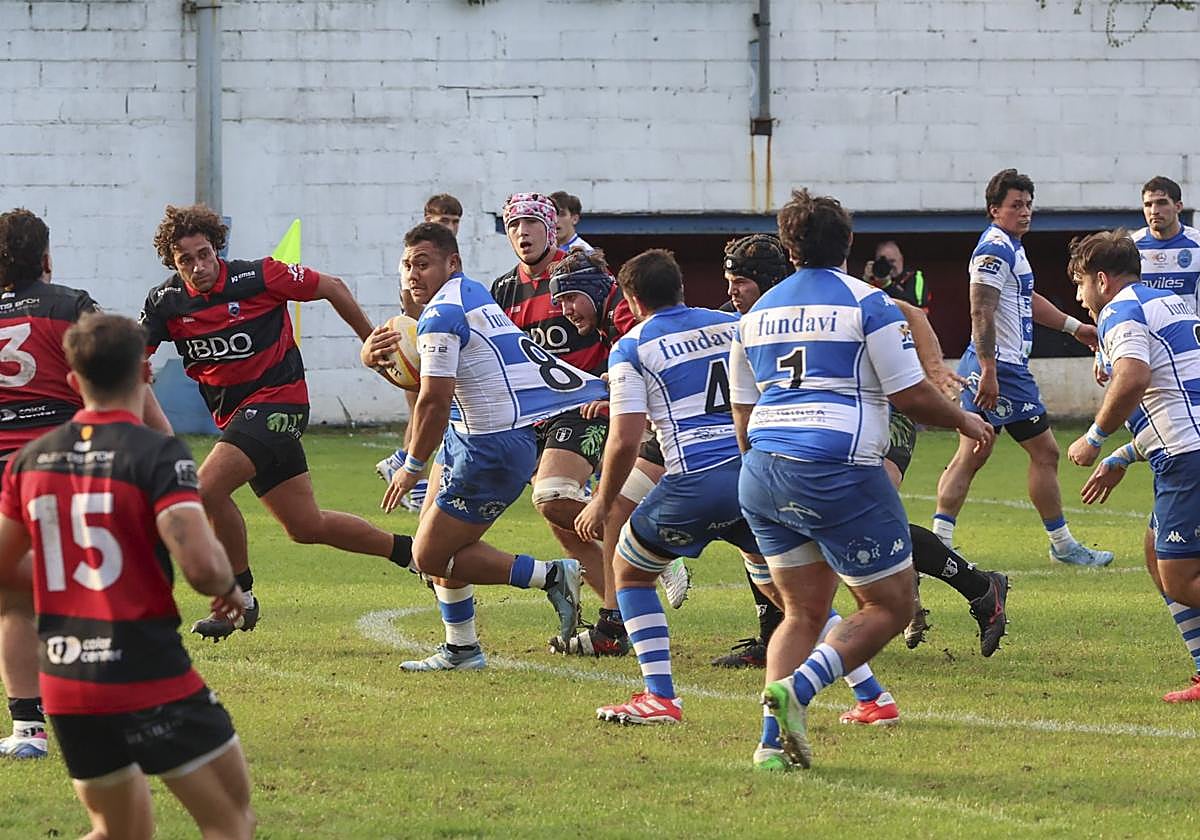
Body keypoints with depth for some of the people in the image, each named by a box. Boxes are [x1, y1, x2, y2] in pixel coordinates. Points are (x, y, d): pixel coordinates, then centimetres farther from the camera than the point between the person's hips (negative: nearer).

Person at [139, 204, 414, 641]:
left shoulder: (257, 277, -13)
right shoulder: (165, 302, -1)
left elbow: (332, 288, -2)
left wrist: (373, 344, 7)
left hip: (277, 398, -6)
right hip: (233, 413, 6)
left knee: (209, 487, -25)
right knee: (306, 527, 10)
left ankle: (239, 596, -8)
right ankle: (410, 551, 30)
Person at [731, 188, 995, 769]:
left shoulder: (756, 313, 15)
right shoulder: (867, 303, -3)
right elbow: (911, 396, -4)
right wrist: (964, 421, 15)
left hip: (761, 478, 6)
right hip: (840, 476, -6)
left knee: (803, 612, 15)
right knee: (890, 606, 5)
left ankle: (774, 742, -2)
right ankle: (796, 689, -17)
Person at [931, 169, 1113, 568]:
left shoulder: (1010, 246, 17)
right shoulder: (995, 249, -15)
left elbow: (1028, 300, 32)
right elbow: (981, 313, -23)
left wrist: (1076, 328, 37)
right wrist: (989, 372, -28)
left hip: (991, 369, 10)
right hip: (1003, 368, -10)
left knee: (971, 456, 7)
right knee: (1045, 452, -1)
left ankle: (939, 541, 2)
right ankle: (1062, 545, 6)